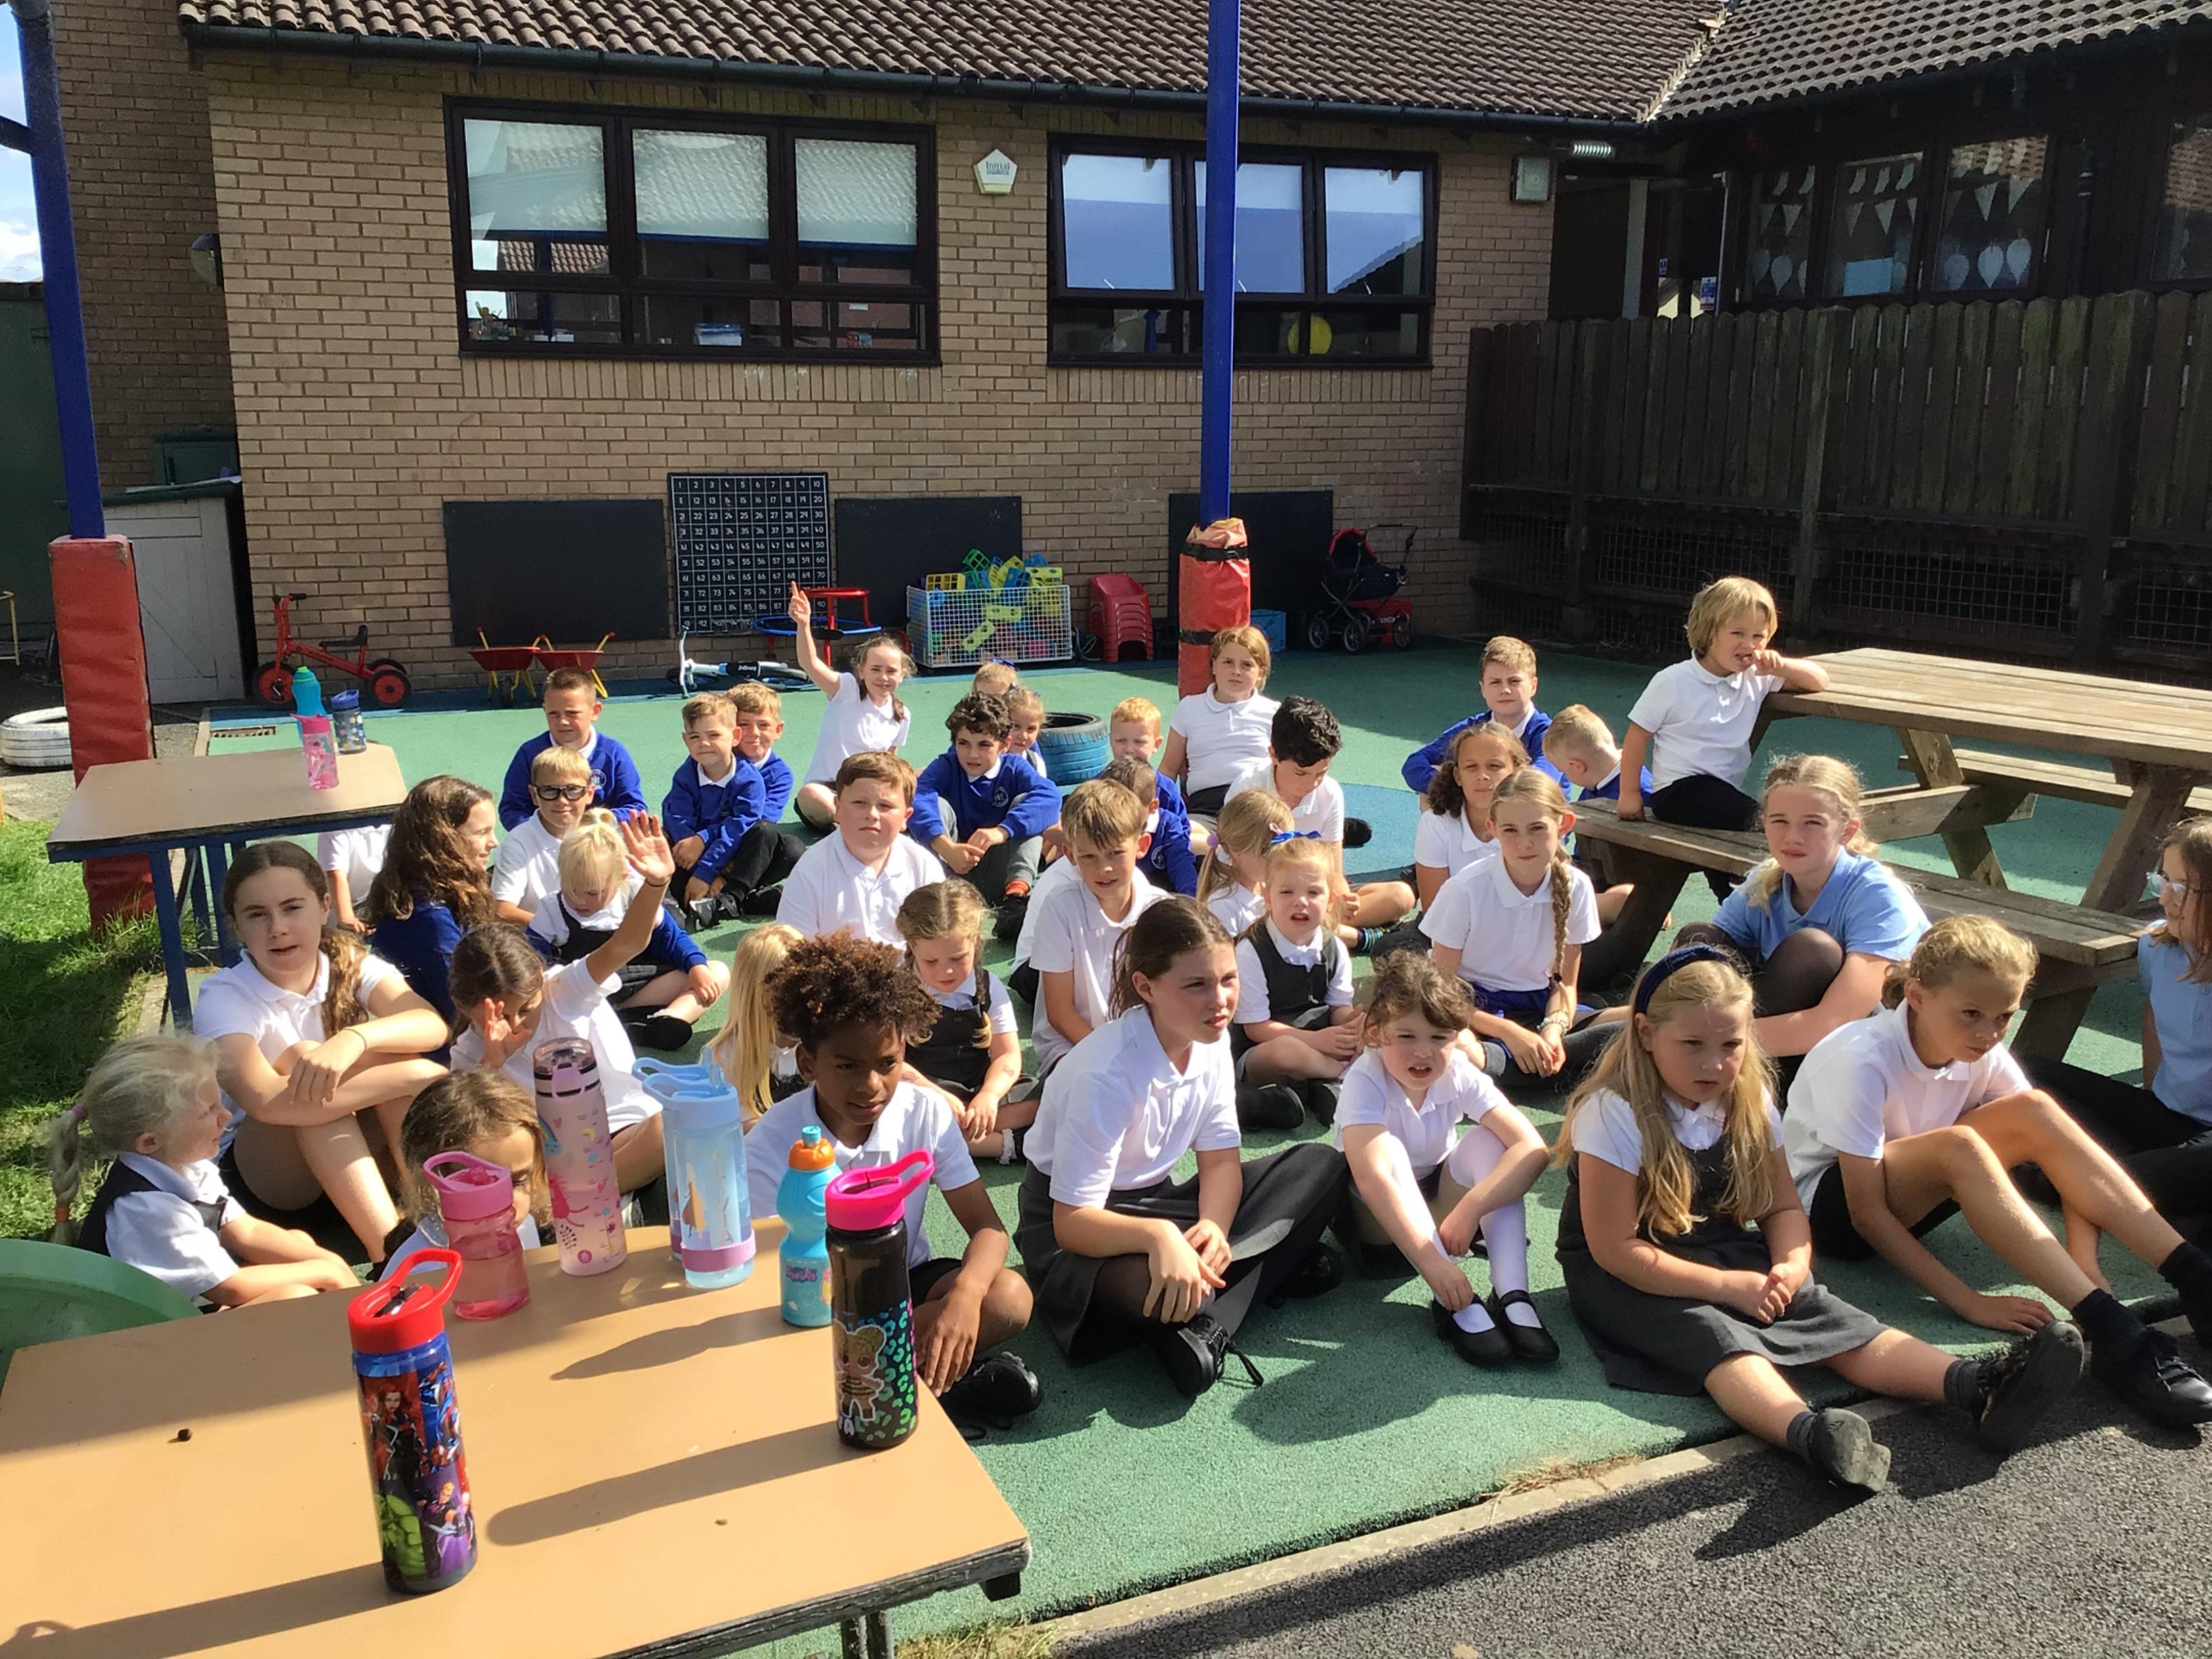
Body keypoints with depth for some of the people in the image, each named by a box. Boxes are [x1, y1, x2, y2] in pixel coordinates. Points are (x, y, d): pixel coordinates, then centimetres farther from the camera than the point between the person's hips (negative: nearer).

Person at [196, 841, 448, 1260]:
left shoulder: (352, 964, -8)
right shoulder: (223, 997, -17)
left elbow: (433, 1027, -27)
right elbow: (264, 1100, -37)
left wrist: (355, 1038, -48)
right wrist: (412, 1078, -40)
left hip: (360, 1153, 3)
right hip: (263, 1168, -2)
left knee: (388, 1045, -24)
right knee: (302, 1056, -31)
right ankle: (392, 1253, -40)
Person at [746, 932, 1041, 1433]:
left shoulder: (926, 1112, -12)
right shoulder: (773, 1145, -18)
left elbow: (987, 1226, -12)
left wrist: (964, 1294, -36)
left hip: (907, 1280, 2)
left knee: (1010, 1295, -26)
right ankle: (954, 1380, -22)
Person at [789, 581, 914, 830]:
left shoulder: (901, 717, 4)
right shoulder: (847, 691, -9)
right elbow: (810, 663, -27)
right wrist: (803, 624, -45)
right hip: (826, 791, -4)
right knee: (810, 796, -40)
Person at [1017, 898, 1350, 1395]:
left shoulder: (1211, 1042, -8)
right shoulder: (1107, 1074, -29)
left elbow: (1220, 1160, -2)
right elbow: (1072, 1221, -27)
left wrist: (1214, 1226, -24)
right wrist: (1158, 1235, -47)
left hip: (1153, 1200, 8)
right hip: (1073, 1226, -8)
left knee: (1320, 1166, -8)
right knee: (1147, 1288, -43)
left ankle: (1205, 1325, -19)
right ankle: (1269, 1270, -14)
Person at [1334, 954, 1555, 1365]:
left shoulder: (1460, 1074, -17)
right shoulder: (1366, 1081, -28)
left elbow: (1533, 1149, -27)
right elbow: (1373, 1177, -42)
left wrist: (1470, 1208, -38)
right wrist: (1432, 1263, -51)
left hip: (1439, 1207, 3)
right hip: (1378, 1222, -3)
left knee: (1488, 1139, -24)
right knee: (1388, 1149, -33)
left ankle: (1512, 1295, -31)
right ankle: (1451, 1303, -36)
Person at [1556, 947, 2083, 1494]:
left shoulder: (1750, 1103, 2)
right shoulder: (1614, 1114, -20)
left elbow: (1782, 1207, 10)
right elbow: (1615, 1249, -20)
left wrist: (1792, 1262, -14)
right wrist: (1727, 1286, -21)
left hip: (1724, 1254, 6)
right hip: (1630, 1280, -6)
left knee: (1836, 1321, -17)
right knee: (1718, 1338, -35)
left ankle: (1980, 1386, -34)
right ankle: (1811, 1434, -60)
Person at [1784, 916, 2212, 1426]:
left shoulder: (1982, 1054, -9)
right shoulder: (1860, 1061, -28)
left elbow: (2060, 1147, -12)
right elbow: (1866, 1213, -28)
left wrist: (2085, 1266, -28)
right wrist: (1968, 1302, -32)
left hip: (1907, 1193, 6)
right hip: (1822, 1204, -6)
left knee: (2034, 1112, -20)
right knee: (1958, 1146, -36)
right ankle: (2109, 1332, -39)